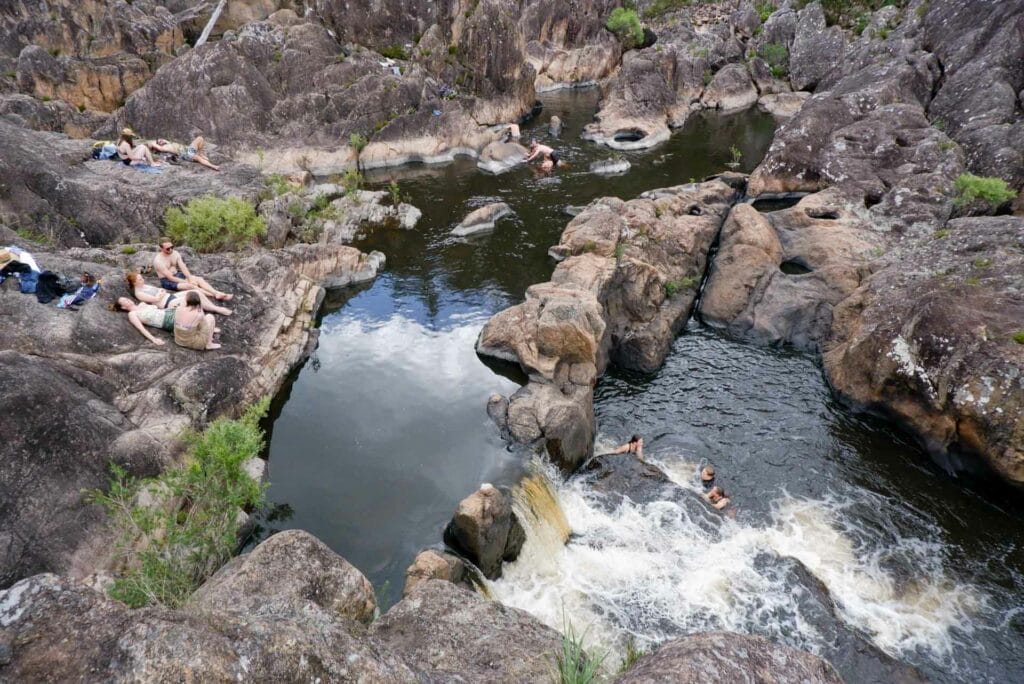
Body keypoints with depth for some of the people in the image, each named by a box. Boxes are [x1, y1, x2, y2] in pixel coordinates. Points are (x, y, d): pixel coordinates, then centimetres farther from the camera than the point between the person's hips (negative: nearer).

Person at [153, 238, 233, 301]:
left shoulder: (175, 254, -1)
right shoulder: (158, 260, -22)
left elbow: (183, 268, -6)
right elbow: (170, 277, -24)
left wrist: (190, 279, -22)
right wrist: (187, 282, -24)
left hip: (178, 275, 7)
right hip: (167, 281, -7)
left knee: (199, 279, -17)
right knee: (190, 286, -31)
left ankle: (218, 294, -35)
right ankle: (215, 296, -38)